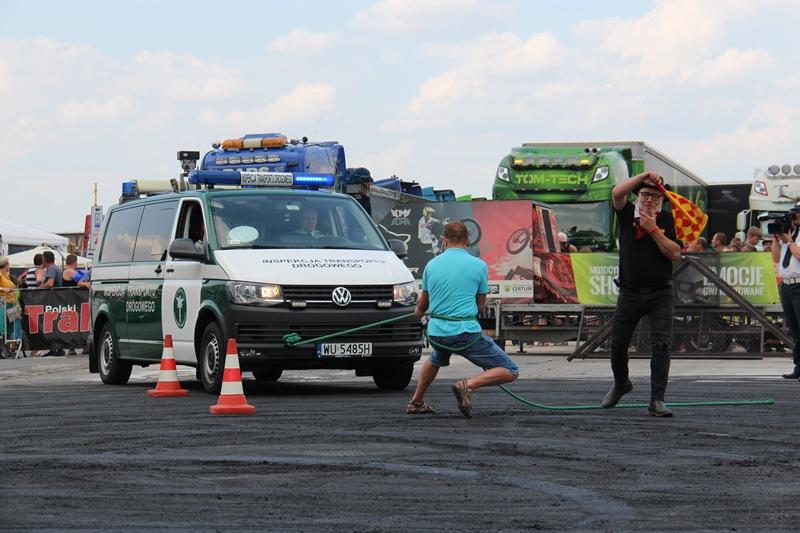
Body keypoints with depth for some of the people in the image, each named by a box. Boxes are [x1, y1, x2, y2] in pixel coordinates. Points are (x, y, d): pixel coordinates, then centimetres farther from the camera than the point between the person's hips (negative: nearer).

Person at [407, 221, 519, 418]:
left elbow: (422, 304, 21)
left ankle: (416, 402, 35)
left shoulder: (432, 265, 7)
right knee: (509, 371, 1)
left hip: (436, 333, 5)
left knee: (436, 359, 40)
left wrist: (419, 311, 45)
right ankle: (469, 385, -21)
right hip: (465, 332, -5)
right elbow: (480, 305, 8)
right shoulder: (478, 265, -3)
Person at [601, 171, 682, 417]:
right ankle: (620, 385, 41)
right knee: (618, 344, 13)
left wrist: (653, 230, -15)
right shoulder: (627, 214, 2)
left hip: (660, 294, -2)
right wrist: (644, 176, -21)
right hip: (630, 293, 2)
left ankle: (656, 401, -12)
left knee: (662, 345, -12)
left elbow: (675, 253, -9)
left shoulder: (666, 220, 1)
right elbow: (617, 193, -18)